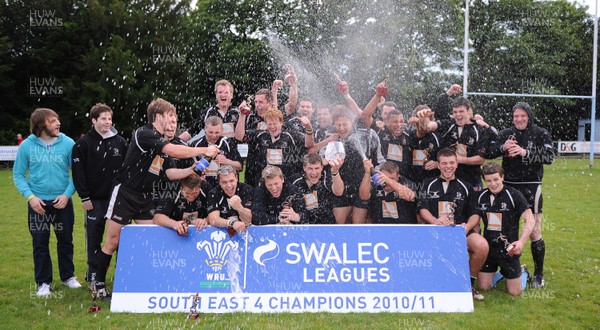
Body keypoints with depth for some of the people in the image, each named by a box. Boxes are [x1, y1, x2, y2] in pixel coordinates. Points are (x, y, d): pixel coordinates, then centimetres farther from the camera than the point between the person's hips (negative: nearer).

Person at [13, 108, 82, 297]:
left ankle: (68, 276, 30)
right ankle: (43, 282, 19)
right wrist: (30, 196, -12)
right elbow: (18, 175, 0)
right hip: (38, 203, 0)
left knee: (66, 240, 12)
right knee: (40, 243, 6)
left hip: (62, 201, 0)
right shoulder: (27, 145, -6)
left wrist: (67, 194, -13)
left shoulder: (68, 143, -7)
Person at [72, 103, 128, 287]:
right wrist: (84, 197, -9)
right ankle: (93, 274, 16)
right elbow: (78, 173, -5)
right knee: (94, 237, 5)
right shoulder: (83, 144, -2)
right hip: (95, 200, -2)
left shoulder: (120, 142, 6)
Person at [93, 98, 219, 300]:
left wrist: (193, 169, -6)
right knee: (112, 243, 1)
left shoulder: (163, 142, 11)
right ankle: (99, 284, 17)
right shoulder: (144, 134, -17)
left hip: (145, 199, 8)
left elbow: (170, 173, 8)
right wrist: (204, 151, -22)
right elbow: (174, 151, -29)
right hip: (124, 194, -8)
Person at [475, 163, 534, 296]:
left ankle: (523, 273, 33)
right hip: (488, 249, 4)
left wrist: (521, 241, -28)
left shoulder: (514, 195, -13)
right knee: (484, 287, 5)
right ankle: (501, 273, 35)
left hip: (509, 249, -4)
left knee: (514, 292, 1)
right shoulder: (482, 196, 2)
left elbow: (530, 220, -15)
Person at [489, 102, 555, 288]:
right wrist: (502, 148, -19)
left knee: (534, 232, -2)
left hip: (530, 187, -3)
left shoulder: (540, 134, 0)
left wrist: (525, 152, -24)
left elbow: (549, 157, -12)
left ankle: (539, 274, 9)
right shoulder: (505, 134, 8)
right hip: (509, 186, 3)